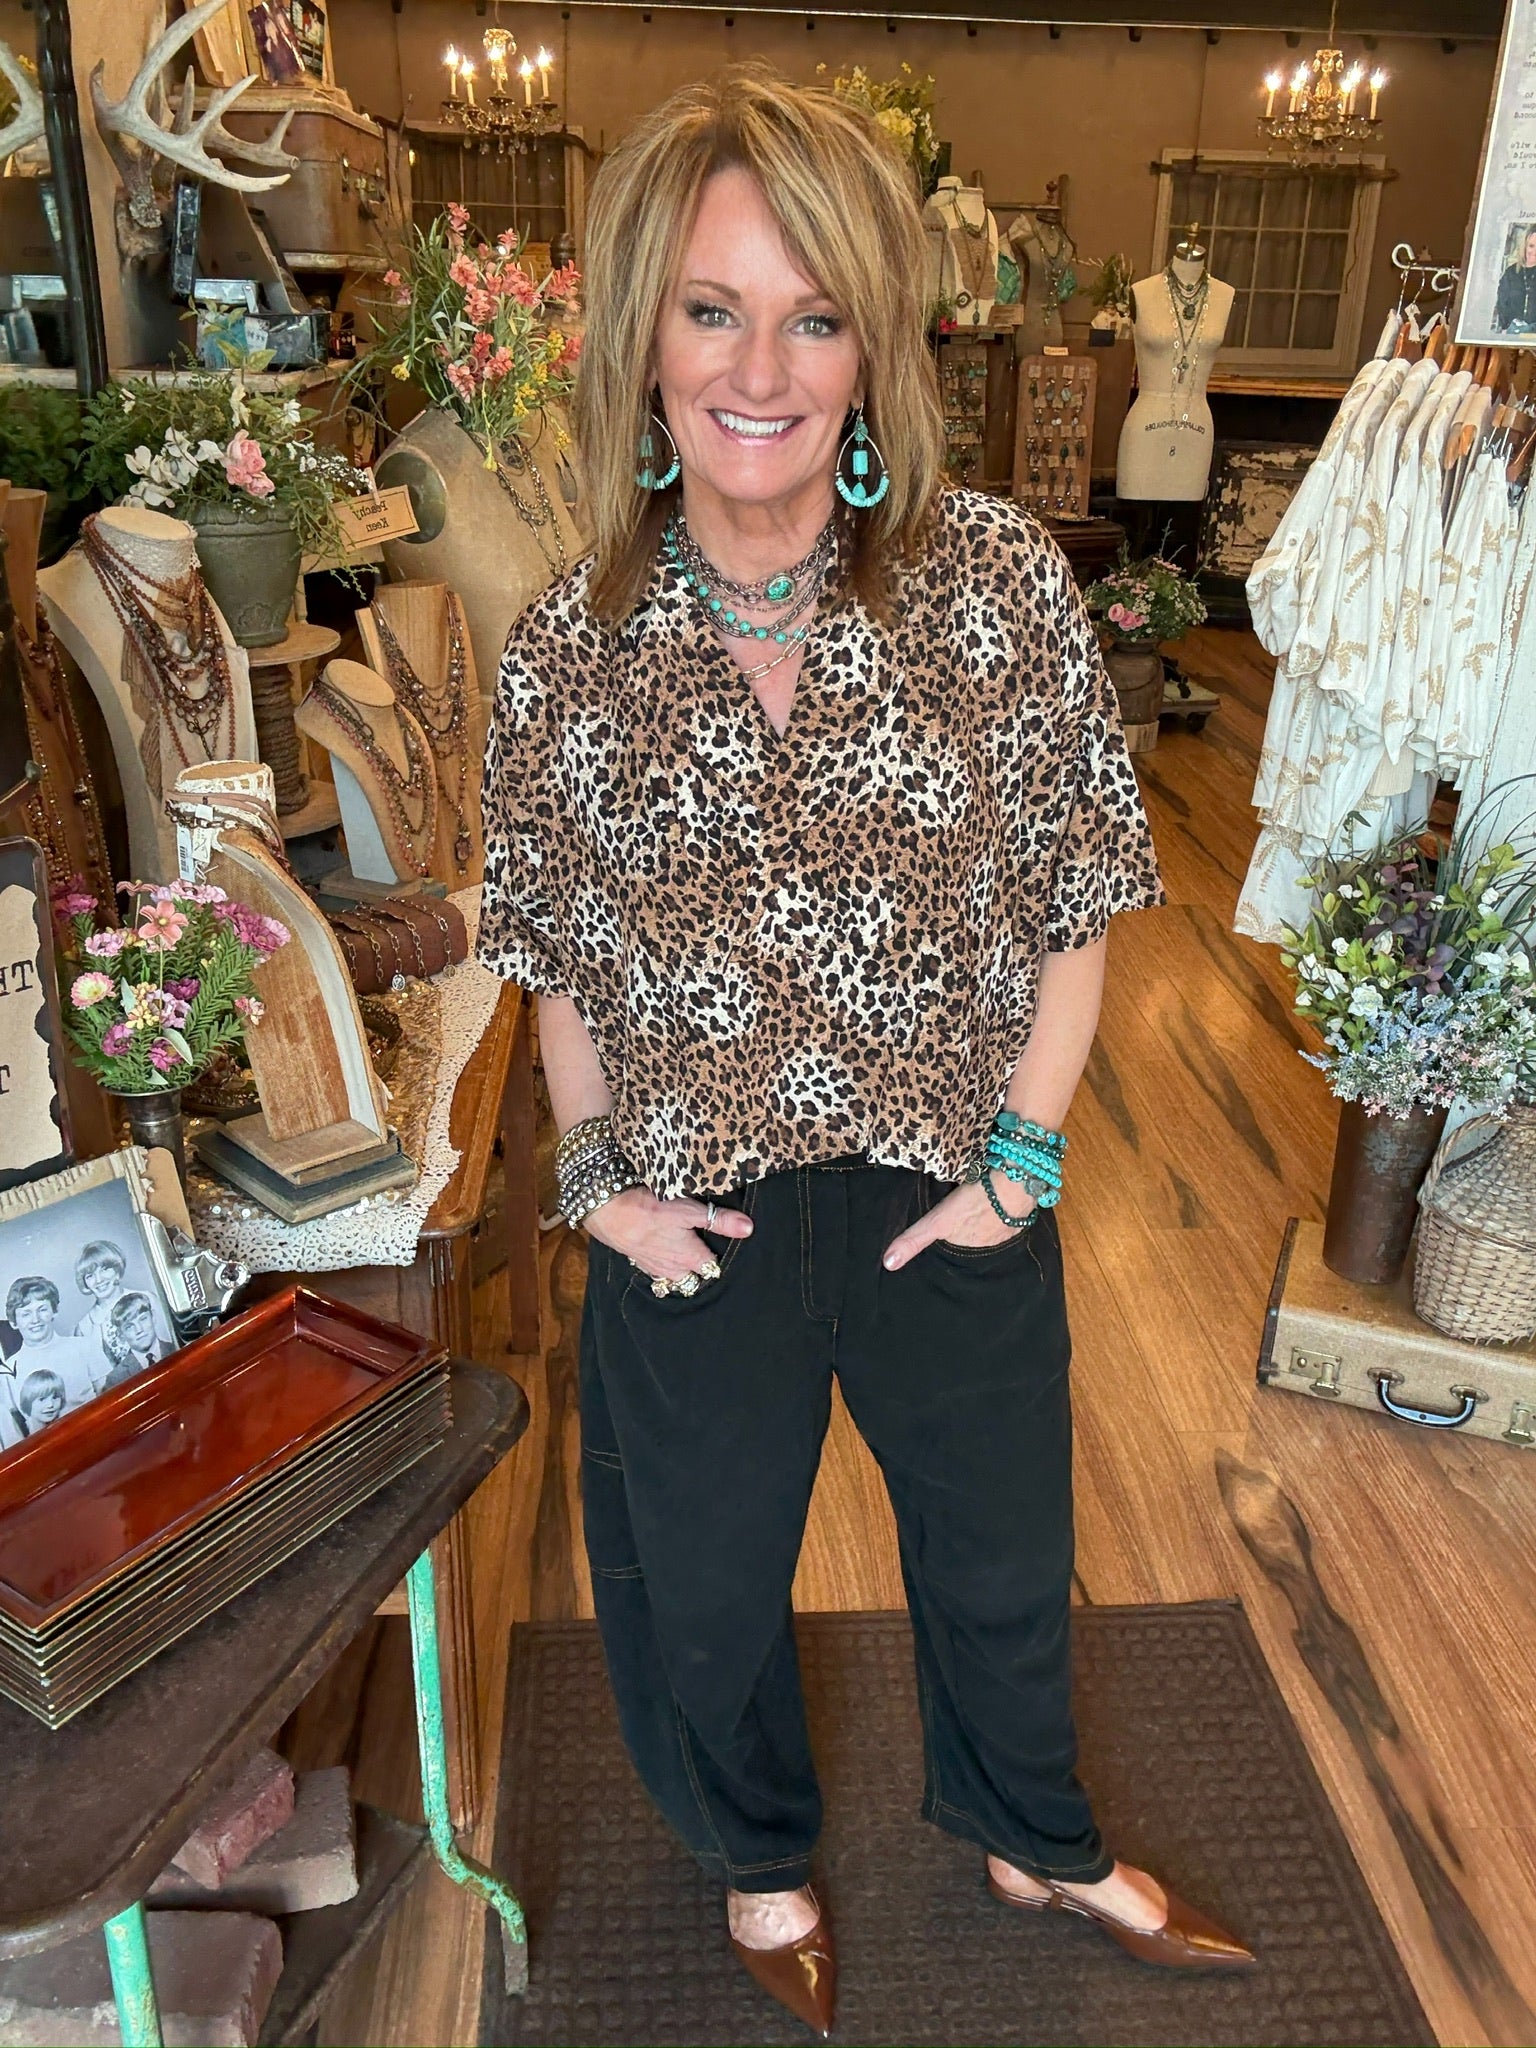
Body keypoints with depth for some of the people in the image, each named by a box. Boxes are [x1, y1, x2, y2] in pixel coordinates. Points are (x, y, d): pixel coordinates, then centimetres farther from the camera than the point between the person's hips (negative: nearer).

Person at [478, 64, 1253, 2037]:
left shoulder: (999, 578, -12)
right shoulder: (566, 644, -8)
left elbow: (1079, 894, -5)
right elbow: (552, 951, 3)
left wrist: (1022, 1152, -9)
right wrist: (596, 1171, -4)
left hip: (953, 1207, 0)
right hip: (698, 1226, 1)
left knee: (1002, 1559, 24)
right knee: (705, 1583, 22)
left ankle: (1036, 1840, 59)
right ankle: (761, 1855, 58)